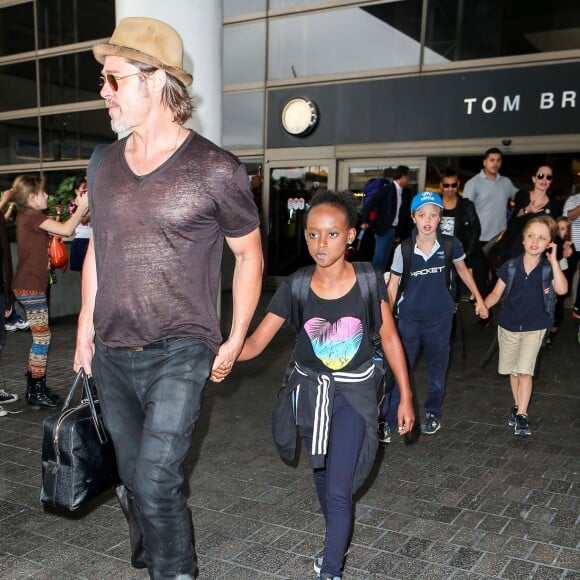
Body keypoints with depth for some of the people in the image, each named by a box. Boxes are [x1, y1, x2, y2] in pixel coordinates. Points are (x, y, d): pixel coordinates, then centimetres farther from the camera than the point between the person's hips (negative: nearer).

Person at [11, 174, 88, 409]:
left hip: (28, 286, 10)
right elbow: (66, 230, -22)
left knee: (40, 337, 14)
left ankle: (34, 389, 22)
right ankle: (37, 394, 2)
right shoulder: (32, 216, -14)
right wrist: (82, 207, -11)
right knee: (42, 337, -4)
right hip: (30, 287, -10)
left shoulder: (25, 216, 16)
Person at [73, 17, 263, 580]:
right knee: (135, 481, 17)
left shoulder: (214, 169, -10)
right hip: (111, 354, 6)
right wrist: (85, 328, 9)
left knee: (155, 483, -9)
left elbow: (249, 254, -1)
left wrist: (235, 339, -2)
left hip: (179, 351, -5)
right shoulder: (105, 165, 6)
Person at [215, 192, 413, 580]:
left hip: (354, 391, -2)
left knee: (339, 490, -8)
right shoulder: (294, 287, -15)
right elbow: (257, 341, -15)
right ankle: (338, 542, 50)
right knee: (323, 474, 22)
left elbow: (389, 338, -6)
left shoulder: (369, 281, -16)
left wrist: (406, 396, -3)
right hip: (310, 389, 3)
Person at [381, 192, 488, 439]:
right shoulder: (404, 249, -11)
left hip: (440, 317, 1)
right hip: (409, 318, -1)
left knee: (437, 370, 14)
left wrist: (479, 299, 13)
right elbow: (393, 285, -3)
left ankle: (433, 413, 35)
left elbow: (463, 271, 10)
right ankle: (387, 421, 5)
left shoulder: (451, 245, -9)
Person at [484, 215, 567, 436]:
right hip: (508, 325, 2)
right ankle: (517, 406, 33)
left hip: (535, 327, -2)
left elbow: (561, 289, -28)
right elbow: (497, 293, -3)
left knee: (525, 371, -8)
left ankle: (522, 415, 0)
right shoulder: (510, 266, -9)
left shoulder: (548, 268, -11)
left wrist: (553, 260, -27)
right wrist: (483, 305, -23)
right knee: (513, 370, 15)